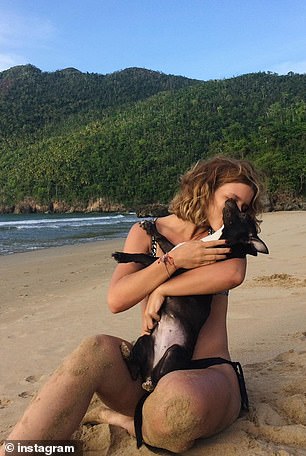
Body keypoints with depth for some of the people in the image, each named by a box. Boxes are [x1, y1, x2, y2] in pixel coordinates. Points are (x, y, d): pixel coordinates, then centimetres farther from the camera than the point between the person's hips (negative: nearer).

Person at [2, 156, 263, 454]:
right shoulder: (146, 233, 7)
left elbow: (232, 274, -19)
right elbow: (116, 300, -8)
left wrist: (162, 289, -13)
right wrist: (174, 259, -15)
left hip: (209, 373, -1)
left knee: (179, 395, -37)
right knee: (97, 349, -31)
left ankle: (132, 423, -5)